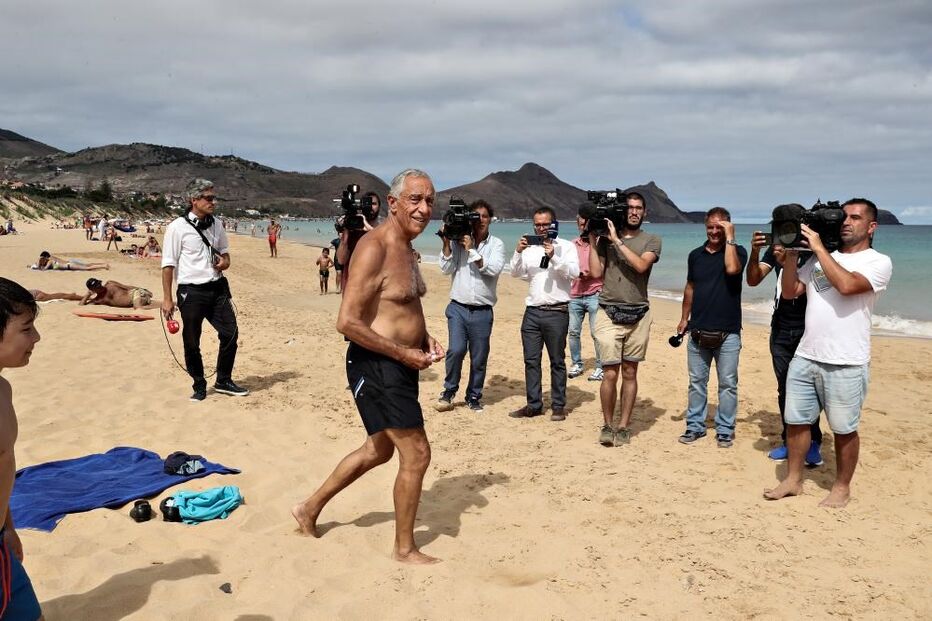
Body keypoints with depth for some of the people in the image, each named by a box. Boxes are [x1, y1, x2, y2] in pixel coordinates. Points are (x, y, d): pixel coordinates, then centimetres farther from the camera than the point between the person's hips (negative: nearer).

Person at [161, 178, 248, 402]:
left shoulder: (216, 224, 9)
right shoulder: (178, 227, -8)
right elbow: (168, 265, -7)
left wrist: (224, 262, -4)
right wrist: (167, 298, -9)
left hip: (218, 288, 5)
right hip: (191, 291, -5)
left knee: (230, 333, 2)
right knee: (191, 342, 5)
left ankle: (224, 381, 20)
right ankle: (199, 386, 22)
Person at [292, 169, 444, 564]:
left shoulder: (405, 248, 11)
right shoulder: (374, 249, -19)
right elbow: (347, 322, -24)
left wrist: (425, 340, 7)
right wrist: (404, 353, -19)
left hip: (399, 365, 10)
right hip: (377, 367, -10)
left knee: (380, 449, 23)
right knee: (416, 455, -3)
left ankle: (310, 509, 38)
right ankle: (405, 549, 16)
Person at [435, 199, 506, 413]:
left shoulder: (496, 244, 3)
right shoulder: (458, 240, 5)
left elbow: (494, 269, -14)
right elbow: (446, 269, -1)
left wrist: (471, 250, -15)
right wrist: (447, 243, -9)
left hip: (482, 311, 0)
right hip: (458, 307, 0)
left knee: (479, 358, 6)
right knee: (456, 350, -14)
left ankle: (474, 397, 24)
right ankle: (449, 391, 8)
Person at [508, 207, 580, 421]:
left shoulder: (566, 247, 1)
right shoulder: (529, 248, 12)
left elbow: (573, 272, -13)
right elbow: (516, 273, 4)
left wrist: (553, 257, -24)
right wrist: (518, 251, -11)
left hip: (557, 312, -4)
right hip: (532, 311, 4)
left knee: (557, 361, 3)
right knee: (531, 360, 6)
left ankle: (558, 406, 10)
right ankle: (533, 405, 14)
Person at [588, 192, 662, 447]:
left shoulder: (652, 240, 5)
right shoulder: (606, 238, 7)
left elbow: (641, 266, -14)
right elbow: (596, 272, -1)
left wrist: (617, 241, -14)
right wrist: (592, 239, -2)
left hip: (638, 315, 1)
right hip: (609, 313, 0)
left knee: (630, 373, 6)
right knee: (610, 374, -5)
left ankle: (623, 426, 16)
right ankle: (607, 425, 11)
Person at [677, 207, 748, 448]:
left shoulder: (737, 251, -2)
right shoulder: (696, 255, 10)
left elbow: (732, 269, -24)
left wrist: (730, 237, -17)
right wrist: (684, 318, 15)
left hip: (727, 333, -4)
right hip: (698, 331, 4)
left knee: (728, 383, 2)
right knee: (696, 382, 9)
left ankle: (725, 430, 12)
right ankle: (695, 426, 19)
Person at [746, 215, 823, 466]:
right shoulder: (776, 248, 5)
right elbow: (752, 280, 1)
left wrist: (787, 262, -31)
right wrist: (755, 252, -15)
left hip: (807, 329, -5)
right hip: (781, 329, 5)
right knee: (784, 388, 7)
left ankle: (813, 443, 4)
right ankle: (788, 441, 14)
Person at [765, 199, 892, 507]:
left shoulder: (878, 262, -5)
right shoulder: (821, 259, 12)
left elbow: (846, 285, -23)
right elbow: (790, 291, 11)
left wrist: (818, 247, -15)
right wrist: (791, 253, -1)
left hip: (846, 364, -5)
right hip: (804, 357, 5)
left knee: (844, 429, 7)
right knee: (796, 421, 12)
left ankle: (842, 487, 24)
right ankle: (793, 480, 26)